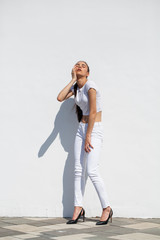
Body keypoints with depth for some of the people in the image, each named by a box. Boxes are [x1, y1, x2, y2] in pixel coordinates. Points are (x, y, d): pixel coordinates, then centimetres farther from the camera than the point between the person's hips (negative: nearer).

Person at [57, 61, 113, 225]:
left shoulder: (90, 85, -13)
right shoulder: (75, 87, 10)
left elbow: (93, 112, -16)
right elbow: (60, 98, -3)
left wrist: (88, 137, -16)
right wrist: (73, 80, -1)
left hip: (94, 129, -7)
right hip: (82, 128, 7)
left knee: (92, 171, -14)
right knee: (78, 170, 2)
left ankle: (107, 208, -2)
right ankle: (78, 208, 7)